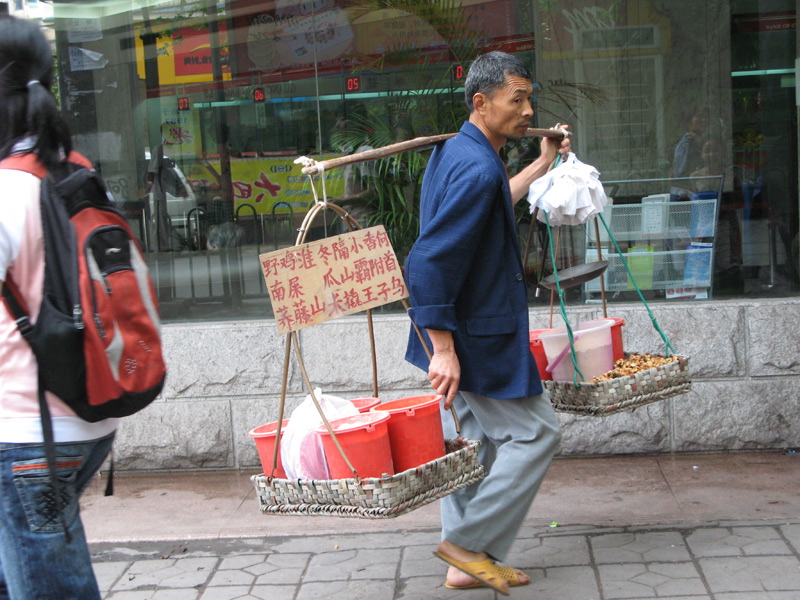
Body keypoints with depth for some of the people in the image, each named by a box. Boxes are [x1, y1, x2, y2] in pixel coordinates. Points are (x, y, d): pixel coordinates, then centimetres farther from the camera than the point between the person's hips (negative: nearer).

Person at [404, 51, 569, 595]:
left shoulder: (455, 153, 11)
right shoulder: (477, 169, -23)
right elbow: (430, 263, -28)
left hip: (459, 333, 10)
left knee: (473, 442, 15)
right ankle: (468, 542, 7)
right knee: (536, 433, 1)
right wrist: (443, 348, -28)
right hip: (478, 340, -10)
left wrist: (542, 165, 39)